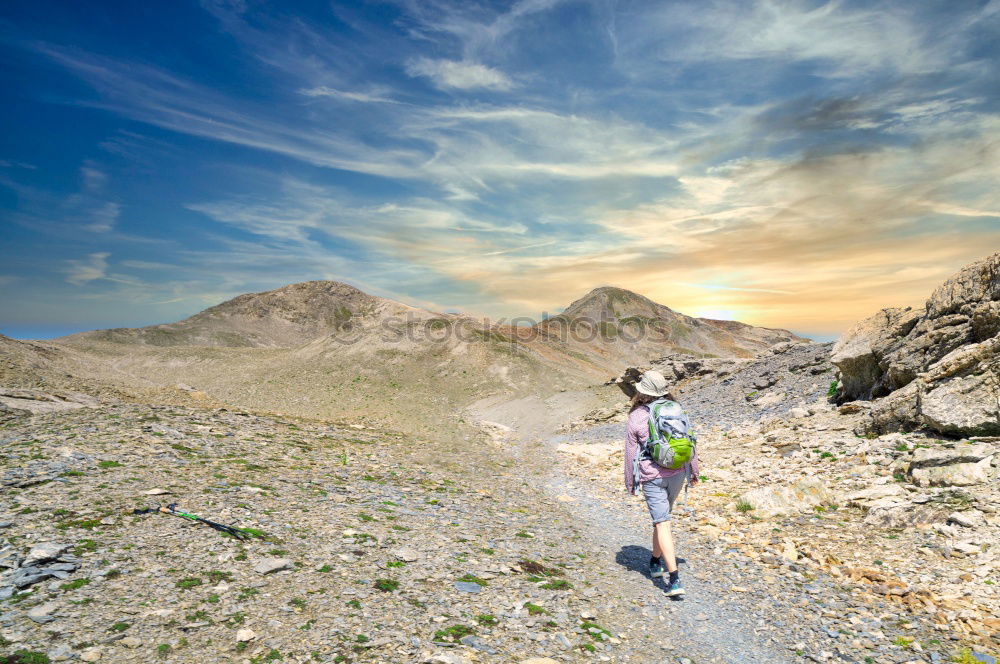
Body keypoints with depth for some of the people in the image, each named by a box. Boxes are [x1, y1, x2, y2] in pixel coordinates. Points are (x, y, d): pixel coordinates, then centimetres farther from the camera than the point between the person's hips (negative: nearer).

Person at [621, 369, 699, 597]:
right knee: (662, 517, 23)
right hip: (677, 473, 5)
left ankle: (674, 580, -7)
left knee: (662, 524, -2)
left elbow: (631, 453, -6)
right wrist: (694, 471, 17)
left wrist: (630, 483, 6)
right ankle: (656, 561, 37)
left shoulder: (635, 418, -10)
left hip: (652, 477, -5)